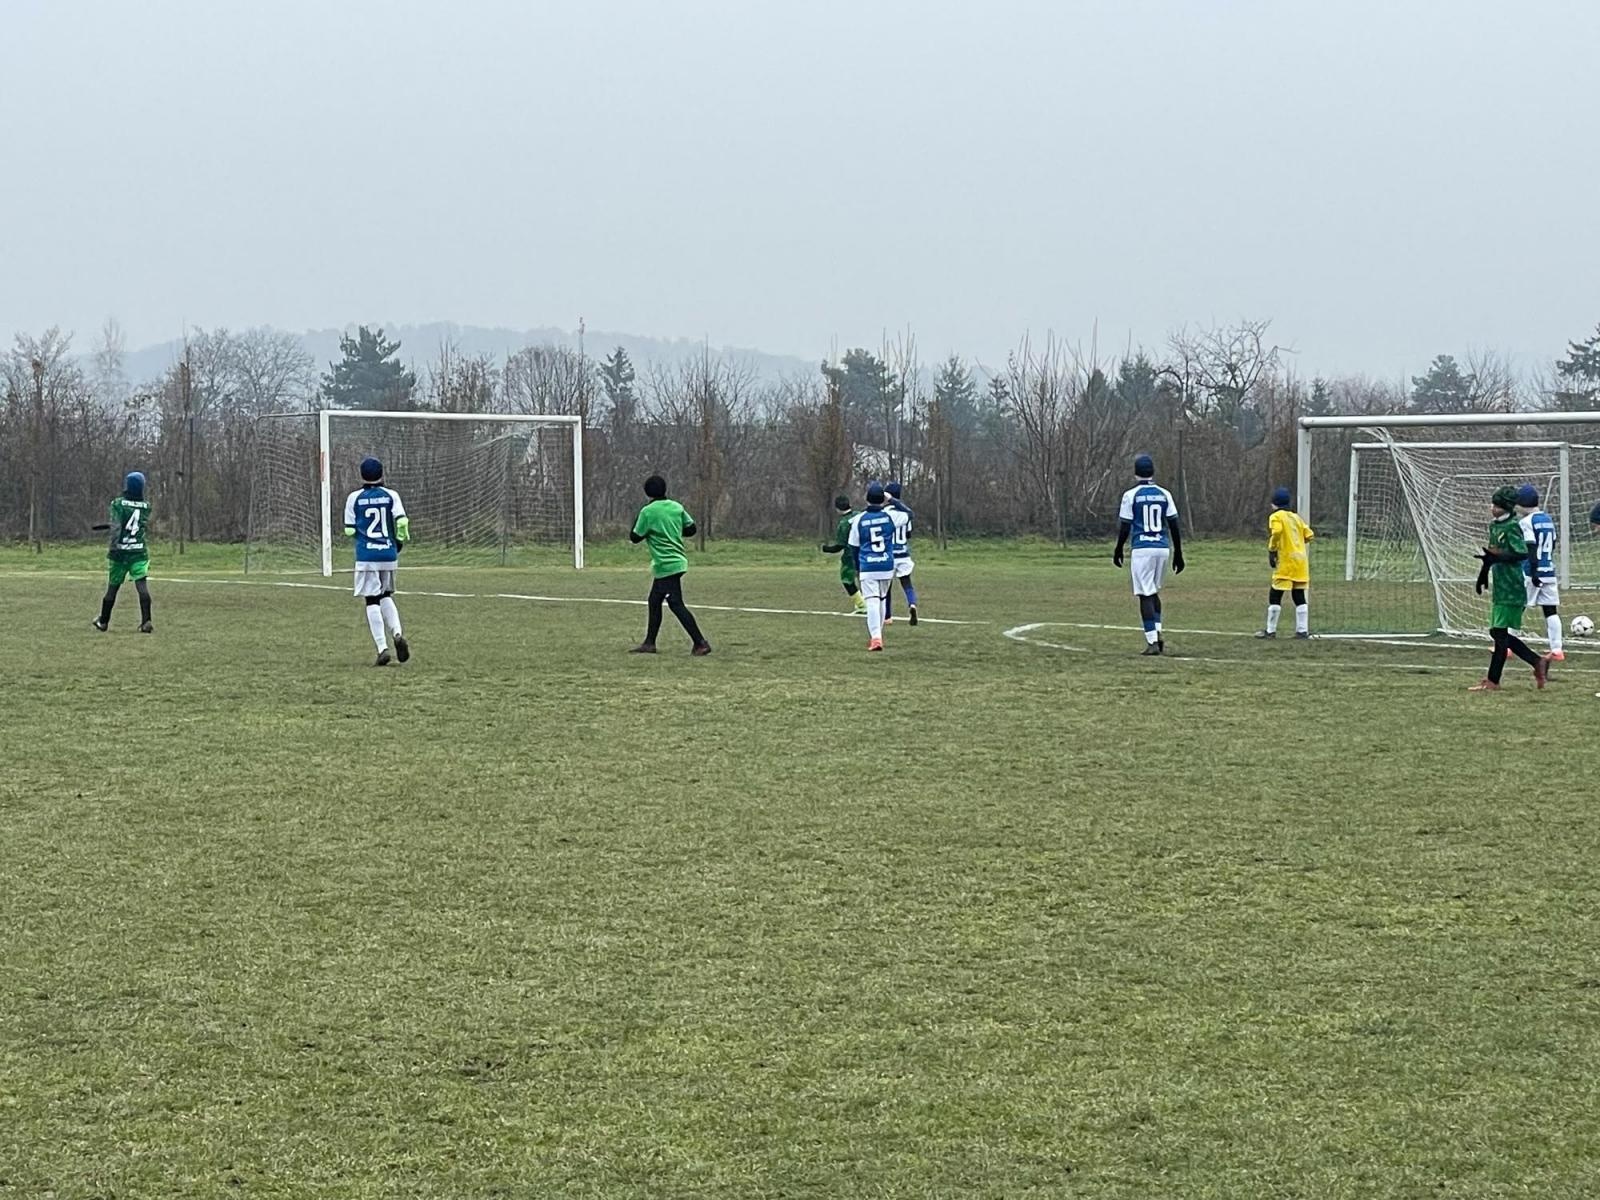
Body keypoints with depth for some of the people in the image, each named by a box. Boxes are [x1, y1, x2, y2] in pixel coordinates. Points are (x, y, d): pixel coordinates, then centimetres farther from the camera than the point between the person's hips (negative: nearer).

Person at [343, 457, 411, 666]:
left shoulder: (354, 498, 0)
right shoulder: (391, 496, 2)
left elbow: (349, 531, -1)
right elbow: (402, 522, -8)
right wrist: (399, 543, 9)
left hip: (366, 556, -3)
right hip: (388, 555, 3)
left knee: (371, 601, -1)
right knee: (386, 596, 21)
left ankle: (382, 648, -10)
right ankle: (397, 633, -2)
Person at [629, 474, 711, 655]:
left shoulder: (647, 512, -11)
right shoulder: (676, 507, 6)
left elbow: (635, 538, -6)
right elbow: (691, 529, 11)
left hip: (665, 565, -8)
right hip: (678, 561, 8)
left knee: (676, 604, -9)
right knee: (654, 601, 17)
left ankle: (700, 643, -15)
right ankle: (649, 643, 21)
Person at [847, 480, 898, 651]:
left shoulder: (859, 519, -5)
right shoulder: (890, 516, -3)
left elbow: (854, 546, 5)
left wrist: (857, 568, 20)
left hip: (867, 568, -2)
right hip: (887, 567, 2)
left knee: (872, 602, -7)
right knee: (881, 600, 19)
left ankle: (875, 637, -22)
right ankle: (876, 634, 29)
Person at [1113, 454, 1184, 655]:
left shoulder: (1131, 495, -4)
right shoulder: (1164, 495, 6)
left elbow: (1125, 527, -3)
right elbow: (1174, 525, 6)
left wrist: (1118, 550, 11)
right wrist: (1178, 554, 12)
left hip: (1142, 549, -4)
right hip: (1163, 548, 4)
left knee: (1146, 595, -2)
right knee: (1154, 592, 20)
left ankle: (1152, 641, -7)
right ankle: (1157, 633, 7)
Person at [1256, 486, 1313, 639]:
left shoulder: (1276, 516, -3)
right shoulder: (1295, 516, 18)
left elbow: (1276, 532, -22)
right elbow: (1308, 534, 14)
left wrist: (1272, 551, -14)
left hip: (1286, 559, -7)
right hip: (1301, 559, 7)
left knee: (1275, 595, -1)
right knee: (1299, 596, 8)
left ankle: (1271, 630, 0)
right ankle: (1302, 630, 6)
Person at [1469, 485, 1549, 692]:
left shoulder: (1511, 527, -15)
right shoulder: (1494, 525, 12)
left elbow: (1522, 554, -23)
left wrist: (1495, 557, -26)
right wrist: (1484, 572, 20)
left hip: (1511, 589, -10)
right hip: (1500, 588, 10)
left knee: (1500, 633, -5)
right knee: (1498, 633, 12)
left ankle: (1492, 681, 0)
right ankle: (1538, 663, 19)